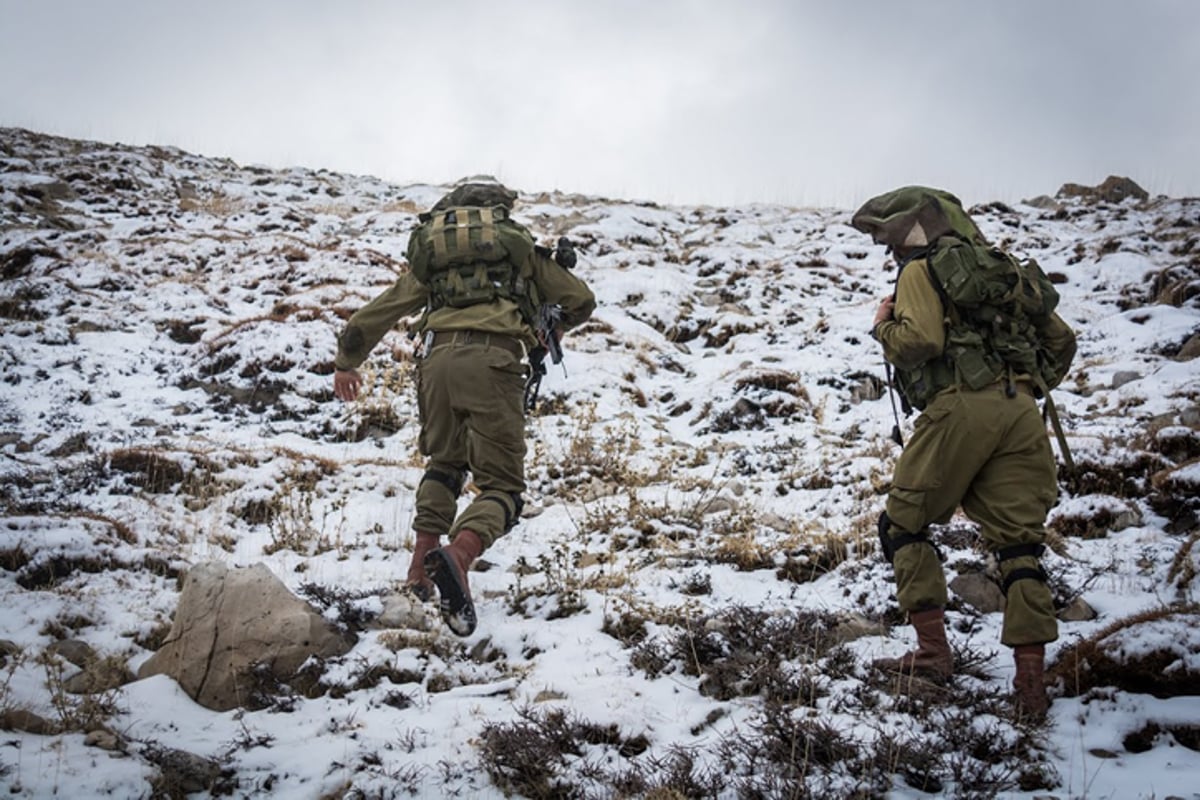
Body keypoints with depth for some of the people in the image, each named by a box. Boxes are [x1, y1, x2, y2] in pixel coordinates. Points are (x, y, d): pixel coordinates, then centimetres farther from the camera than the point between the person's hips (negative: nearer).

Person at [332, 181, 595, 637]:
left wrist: (346, 363, 48)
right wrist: (554, 330, 49)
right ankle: (458, 554, -31)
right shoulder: (519, 246, 26)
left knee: (444, 463, 27)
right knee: (501, 485, -1)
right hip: (493, 359, -3)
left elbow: (374, 315, 33)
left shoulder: (428, 258, 30)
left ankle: (422, 560, 9)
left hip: (438, 357, 3)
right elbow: (581, 300, 28)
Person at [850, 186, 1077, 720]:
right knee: (1018, 544, 5)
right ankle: (1032, 682, -3)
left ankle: (933, 650, 4)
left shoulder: (921, 270, 6)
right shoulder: (1000, 266, 26)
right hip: (1020, 414, 6)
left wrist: (883, 326, 7)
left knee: (904, 524, 11)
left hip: (960, 408, -6)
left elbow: (921, 339, -12)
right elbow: (1060, 339, 25)